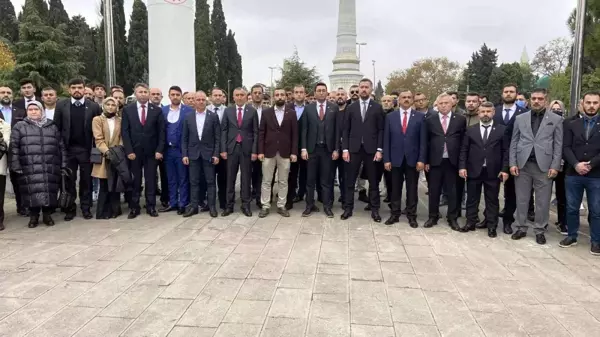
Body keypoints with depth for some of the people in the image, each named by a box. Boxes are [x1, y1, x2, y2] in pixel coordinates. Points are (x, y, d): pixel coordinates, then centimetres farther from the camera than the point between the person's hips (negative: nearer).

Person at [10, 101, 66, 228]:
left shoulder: (52, 127, 14)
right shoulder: (20, 127, 9)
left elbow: (61, 147, 13)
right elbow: (14, 147, 2)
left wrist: (63, 165, 7)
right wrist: (16, 165, -7)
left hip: (50, 168, 1)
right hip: (29, 168, -1)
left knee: (49, 191, 1)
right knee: (32, 192, -2)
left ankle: (47, 214, 16)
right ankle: (33, 216, 13)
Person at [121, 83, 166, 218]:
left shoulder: (157, 110, 2)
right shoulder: (127, 110, 3)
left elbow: (161, 132, 1)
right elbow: (125, 132, 0)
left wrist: (159, 150, -7)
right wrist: (129, 151, -8)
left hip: (152, 151, 0)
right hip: (134, 151, 0)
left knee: (151, 180, 6)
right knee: (135, 180, 5)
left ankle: (151, 207, 14)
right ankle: (134, 207, 14)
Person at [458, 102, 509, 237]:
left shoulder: (502, 130, 3)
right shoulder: (470, 129, 6)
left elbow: (505, 151, 1)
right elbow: (464, 150, 5)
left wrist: (504, 169, -6)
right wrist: (462, 167, -4)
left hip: (493, 171, -1)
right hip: (473, 170, 1)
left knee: (492, 200, 7)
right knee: (472, 198, 9)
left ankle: (491, 226, 16)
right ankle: (471, 222, 21)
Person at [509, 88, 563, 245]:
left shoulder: (556, 119, 4)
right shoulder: (520, 118, 9)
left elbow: (558, 145, 1)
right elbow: (514, 142, 7)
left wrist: (555, 166, -6)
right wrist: (513, 163, -1)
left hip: (544, 165, -1)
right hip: (523, 164, 2)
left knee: (543, 201, 4)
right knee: (521, 199, 7)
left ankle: (540, 230, 16)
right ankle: (522, 228, 19)